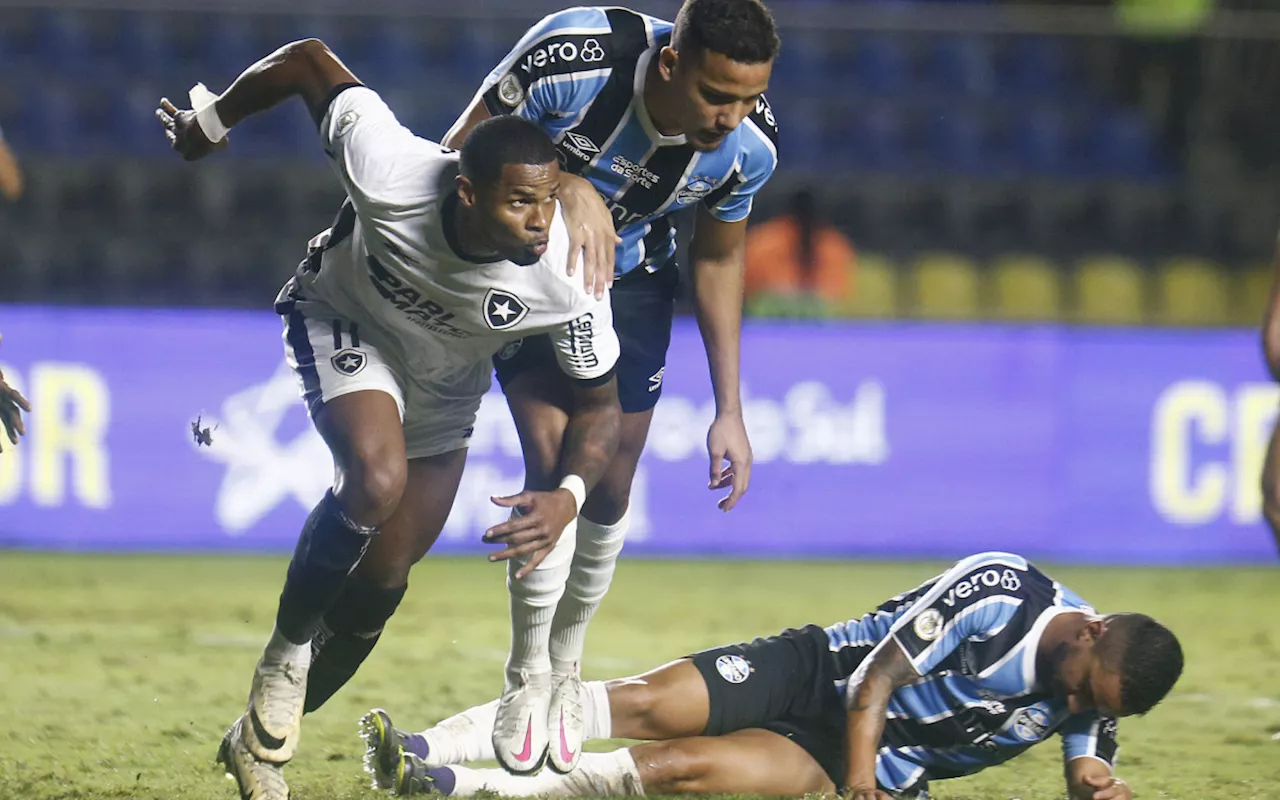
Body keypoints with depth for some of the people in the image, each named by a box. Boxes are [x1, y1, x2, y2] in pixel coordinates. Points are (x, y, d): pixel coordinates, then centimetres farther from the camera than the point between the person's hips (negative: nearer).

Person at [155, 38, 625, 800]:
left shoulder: (566, 276, -35)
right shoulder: (391, 173, -41)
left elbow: (599, 404, -18)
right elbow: (308, 61, -24)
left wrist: (568, 495, -38)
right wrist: (209, 123, -6)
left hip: (445, 380, 3)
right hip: (345, 321, -3)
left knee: (382, 578, 7)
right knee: (378, 479, -32)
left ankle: (263, 738, 29)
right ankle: (285, 659, -10)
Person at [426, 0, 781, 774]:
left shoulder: (748, 147, -25)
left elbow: (719, 259, -4)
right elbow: (463, 151, -21)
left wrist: (729, 410, -2)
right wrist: (565, 186, -39)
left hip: (632, 282, 3)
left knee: (610, 488, 4)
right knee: (554, 457, -17)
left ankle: (568, 664, 29)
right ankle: (527, 675, 2)